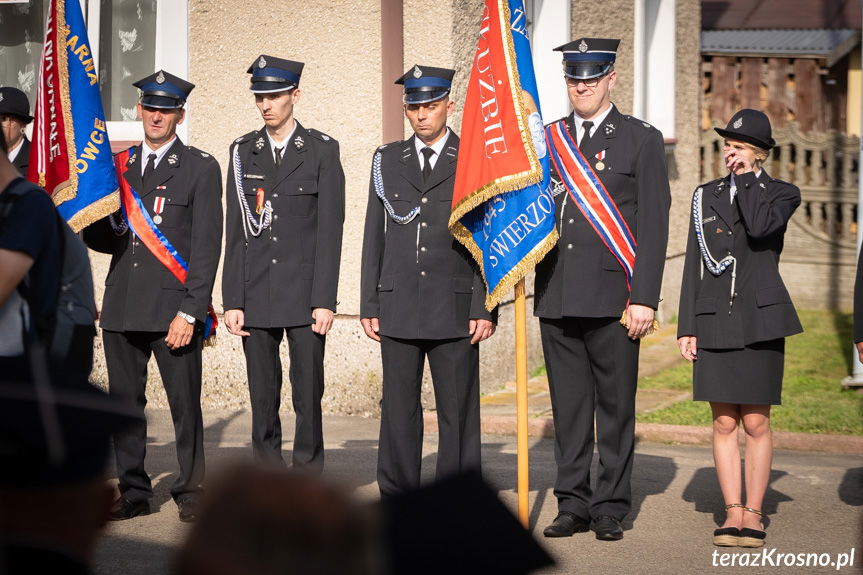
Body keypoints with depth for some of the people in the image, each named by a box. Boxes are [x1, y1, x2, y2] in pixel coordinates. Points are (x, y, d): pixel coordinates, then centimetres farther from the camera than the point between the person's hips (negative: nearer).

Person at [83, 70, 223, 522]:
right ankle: (133, 492, 15)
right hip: (122, 307, 4)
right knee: (124, 401, 6)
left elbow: (206, 246, -5)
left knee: (185, 403, -2)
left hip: (173, 308, -4)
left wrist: (190, 312, -13)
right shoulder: (118, 167, 15)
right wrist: (93, 224, -5)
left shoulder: (201, 168, 1)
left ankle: (189, 492, 9)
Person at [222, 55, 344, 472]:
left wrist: (324, 300, -9)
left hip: (304, 294, -2)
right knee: (262, 396, 5)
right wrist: (233, 301, 2)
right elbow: (236, 232, 8)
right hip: (256, 296, 3)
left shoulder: (322, 150, 2)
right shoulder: (243, 151, 10)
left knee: (308, 393, -2)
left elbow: (330, 230, -2)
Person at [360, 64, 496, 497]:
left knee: (458, 411, 0)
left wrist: (485, 309, -6)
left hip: (455, 310, -2)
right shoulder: (387, 160, 12)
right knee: (398, 407, 5)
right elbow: (374, 238, 12)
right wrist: (369, 305, 6)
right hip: (398, 307, 3)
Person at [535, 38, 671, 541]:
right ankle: (574, 505, 15)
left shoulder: (642, 140, 2)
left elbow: (653, 225, -4)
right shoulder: (546, 140, 14)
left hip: (612, 298, -4)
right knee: (569, 407, 7)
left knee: (616, 408, 1)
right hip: (557, 298, 4)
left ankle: (611, 508, 9)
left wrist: (644, 298, -10)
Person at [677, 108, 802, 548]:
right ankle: (732, 512, 8)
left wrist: (747, 178, -6)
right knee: (724, 423, 2)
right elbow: (693, 264, 11)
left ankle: (753, 515, 7)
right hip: (714, 321, 3)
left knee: (756, 424, 0)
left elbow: (759, 226, -19)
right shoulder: (706, 195, 13)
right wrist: (687, 326, 5)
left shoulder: (782, 194, 5)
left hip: (759, 321, -3)